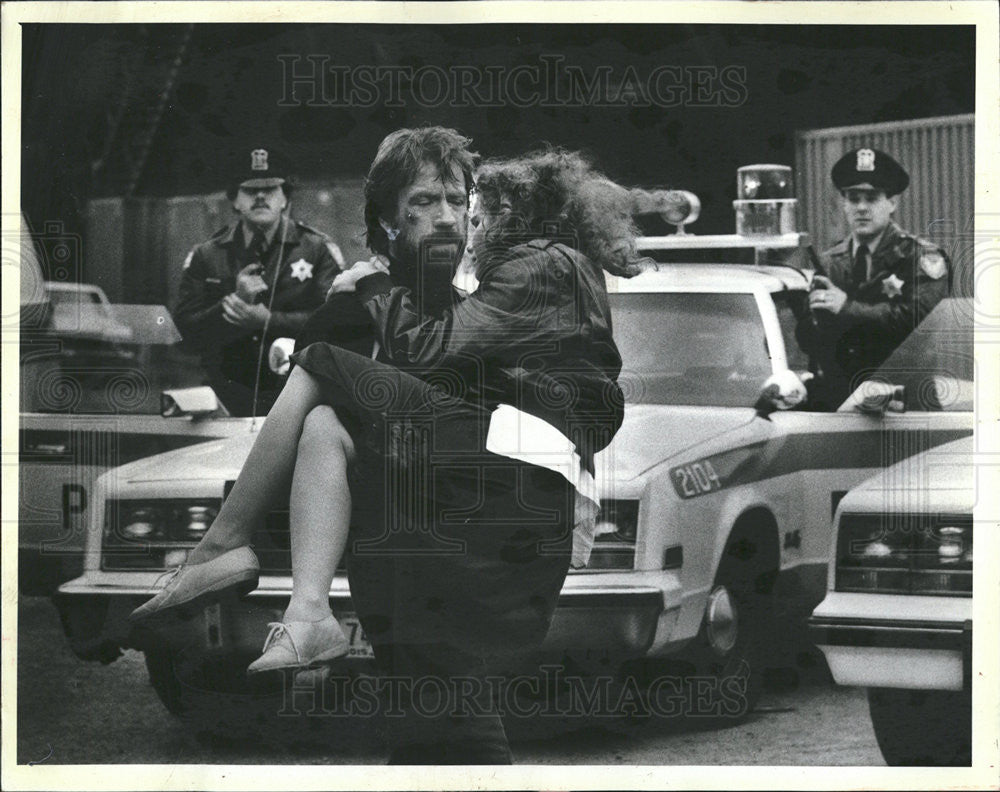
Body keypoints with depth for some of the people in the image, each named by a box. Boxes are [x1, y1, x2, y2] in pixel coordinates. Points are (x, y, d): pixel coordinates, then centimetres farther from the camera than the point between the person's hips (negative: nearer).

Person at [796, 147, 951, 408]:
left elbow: (919, 319, -15)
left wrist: (848, 308, -13)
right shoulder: (830, 263, 16)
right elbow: (805, 337, 9)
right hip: (838, 394, 5)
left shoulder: (922, 257, 2)